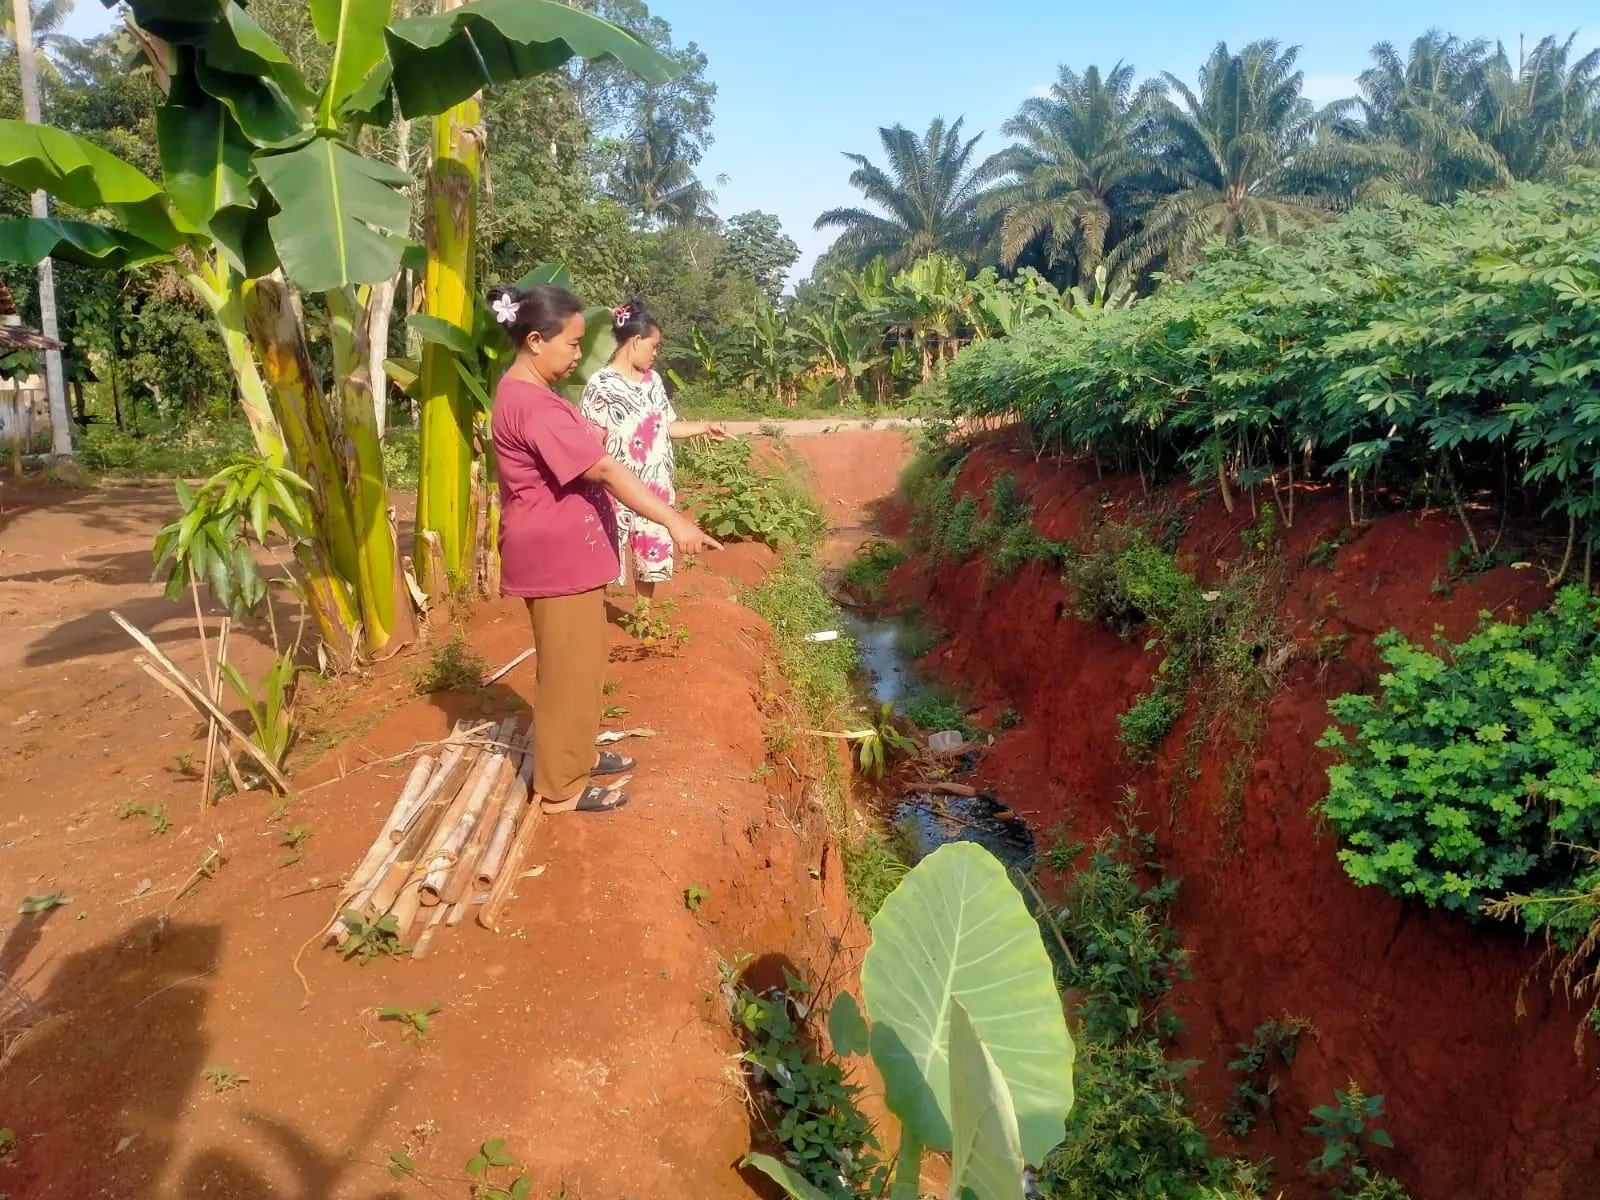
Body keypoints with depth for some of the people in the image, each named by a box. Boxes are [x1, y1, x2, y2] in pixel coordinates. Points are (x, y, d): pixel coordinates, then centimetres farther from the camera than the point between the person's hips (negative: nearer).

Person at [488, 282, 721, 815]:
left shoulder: (528, 393, 10)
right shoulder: (531, 405, -24)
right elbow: (607, 471, -30)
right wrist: (674, 521, -31)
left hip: (571, 552, 10)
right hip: (556, 559, -10)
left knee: (581, 662, 21)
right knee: (567, 669, 1)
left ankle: (577, 754, 36)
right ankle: (560, 786, 15)